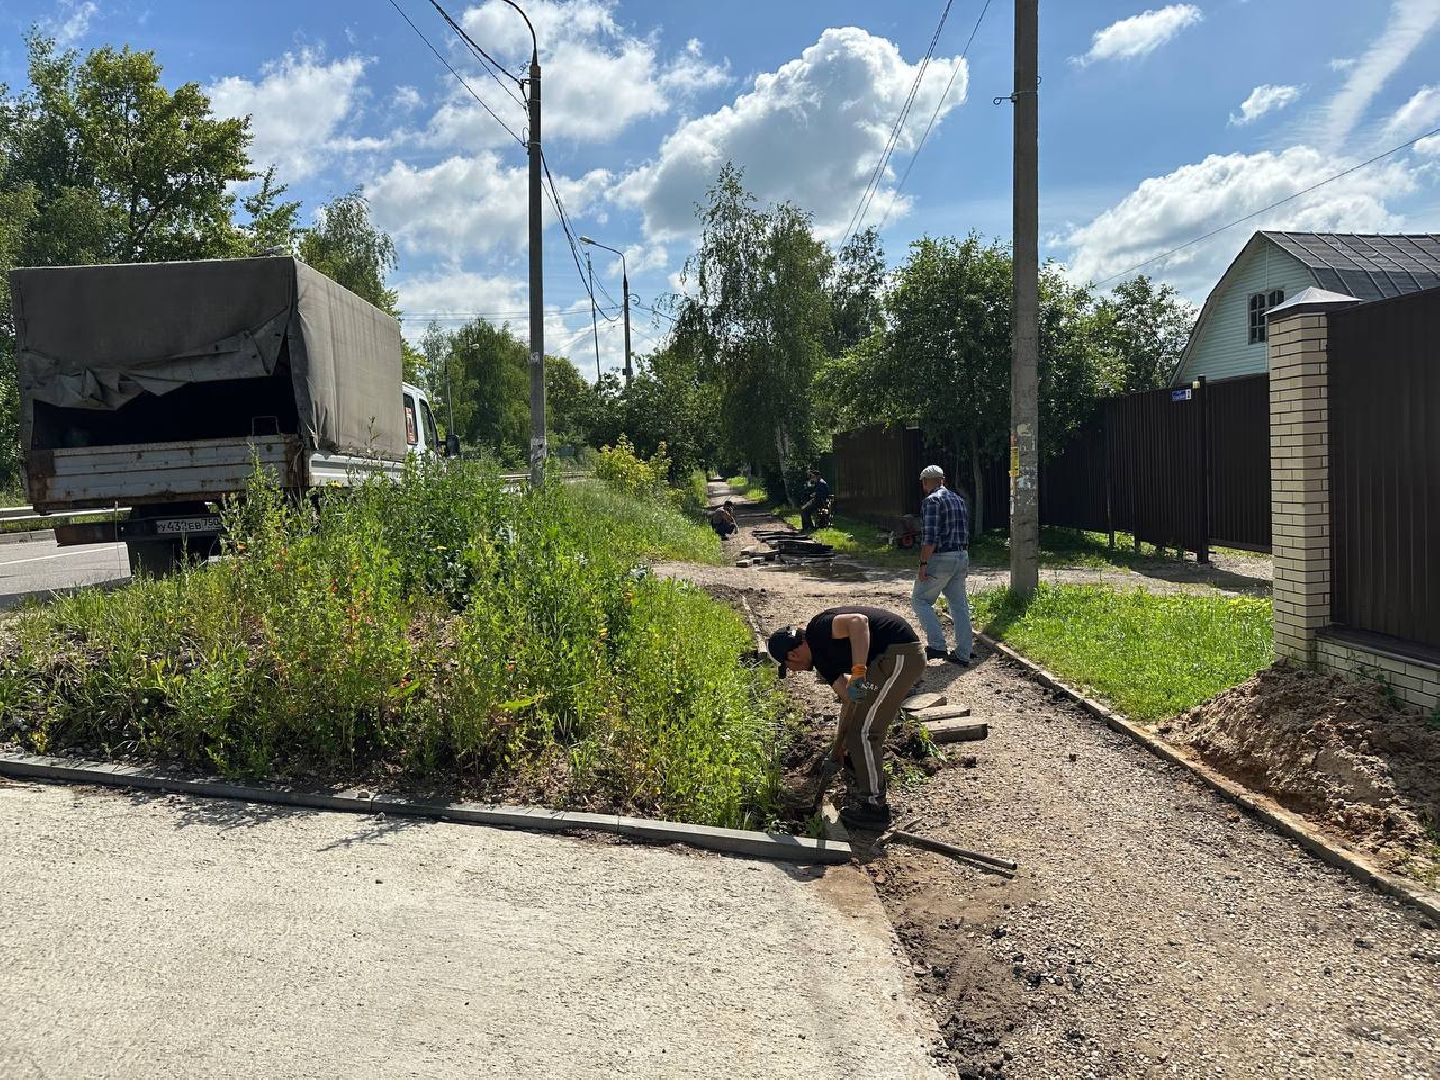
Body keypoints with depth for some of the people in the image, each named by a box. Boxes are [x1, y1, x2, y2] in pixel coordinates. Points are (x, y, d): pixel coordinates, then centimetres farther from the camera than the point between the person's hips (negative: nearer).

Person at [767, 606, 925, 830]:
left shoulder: (818, 630, -11)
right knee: (869, 727, 25)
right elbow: (850, 699, 24)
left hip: (899, 654, -10)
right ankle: (868, 787, 43)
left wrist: (858, 673, -33)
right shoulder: (821, 656, 17)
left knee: (864, 731, -5)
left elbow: (858, 621, -30)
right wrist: (839, 744, 32)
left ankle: (874, 806, 4)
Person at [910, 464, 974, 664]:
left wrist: (923, 564, -18)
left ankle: (937, 646, -5)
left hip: (940, 558, -8)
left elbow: (930, 537, -20)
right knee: (959, 604, 10)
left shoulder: (931, 501, -12)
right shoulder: (958, 500, 14)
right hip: (962, 557, 8)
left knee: (919, 600, 3)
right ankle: (963, 653, 12)